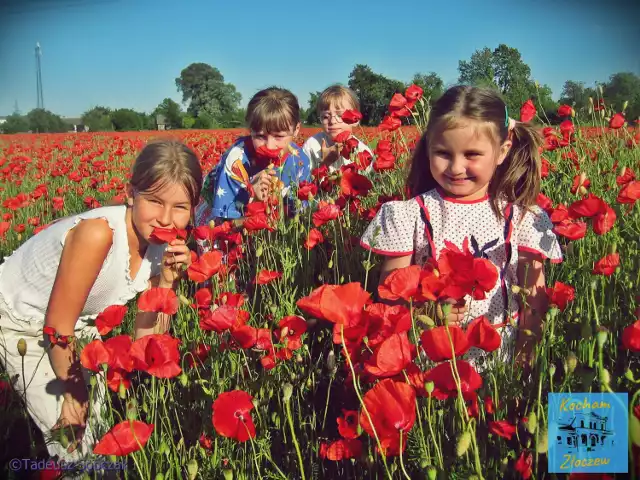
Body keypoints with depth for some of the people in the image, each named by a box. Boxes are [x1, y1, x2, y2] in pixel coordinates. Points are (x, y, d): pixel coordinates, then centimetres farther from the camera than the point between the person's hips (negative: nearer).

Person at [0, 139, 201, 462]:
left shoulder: (160, 247, -16)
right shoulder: (98, 234, -37)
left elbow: (145, 339, -13)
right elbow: (58, 327, -27)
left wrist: (167, 280, -26)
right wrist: (72, 390, -12)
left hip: (78, 320, 6)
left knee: (100, 418, 11)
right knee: (70, 436, -6)